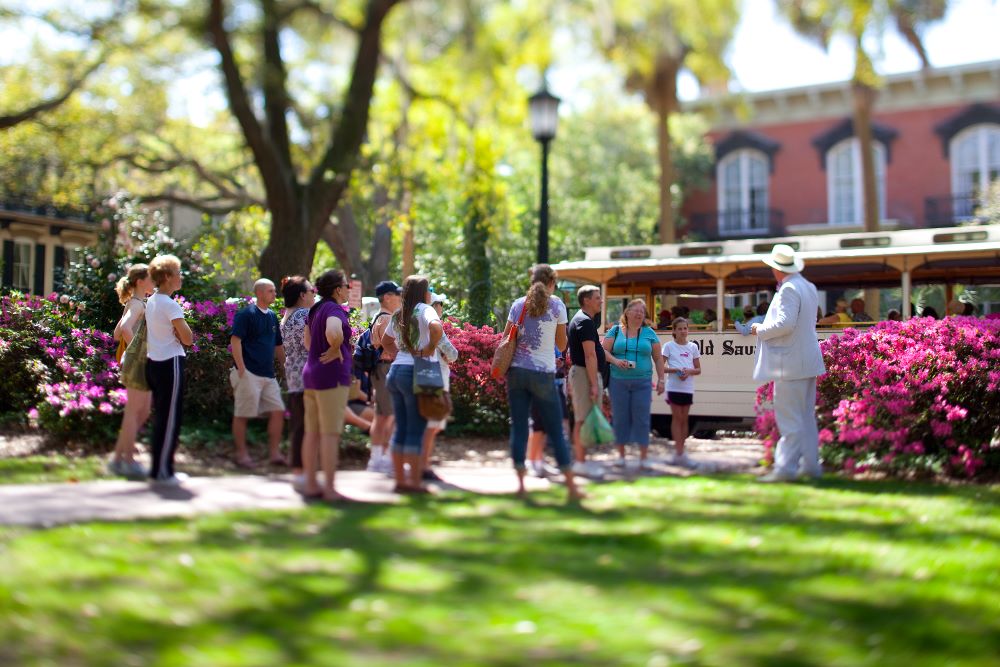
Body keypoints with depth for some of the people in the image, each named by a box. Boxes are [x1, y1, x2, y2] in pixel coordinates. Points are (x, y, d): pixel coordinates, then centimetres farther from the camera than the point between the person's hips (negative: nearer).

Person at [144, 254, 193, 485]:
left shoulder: (151, 301, 12)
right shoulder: (170, 305, -15)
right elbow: (188, 339, -19)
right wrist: (182, 332, 1)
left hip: (153, 362, 9)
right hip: (170, 364, -9)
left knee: (160, 416, 15)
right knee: (171, 418, -3)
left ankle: (158, 467, 20)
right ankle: (163, 471, 0)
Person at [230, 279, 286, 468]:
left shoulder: (272, 316, 15)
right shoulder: (246, 314, -8)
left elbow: (278, 346, 23)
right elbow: (235, 341, -14)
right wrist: (241, 369, -19)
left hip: (268, 374, 8)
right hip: (249, 373, -8)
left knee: (278, 411, 2)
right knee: (242, 414, 1)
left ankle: (275, 453, 9)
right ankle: (242, 454, 10)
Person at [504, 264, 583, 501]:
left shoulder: (518, 305, 8)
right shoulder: (556, 304, 1)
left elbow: (506, 339, 8)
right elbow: (562, 344, 5)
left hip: (517, 372, 3)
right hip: (543, 374, -2)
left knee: (518, 428, 6)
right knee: (556, 430, 3)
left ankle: (520, 483, 4)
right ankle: (571, 486, 6)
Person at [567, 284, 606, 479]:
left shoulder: (579, 319, 18)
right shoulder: (585, 321, -15)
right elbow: (590, 355, -20)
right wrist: (594, 384, -22)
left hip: (579, 372, 11)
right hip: (586, 373, -11)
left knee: (582, 419, 12)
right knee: (583, 419, -8)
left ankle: (581, 461, 16)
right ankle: (580, 463, -6)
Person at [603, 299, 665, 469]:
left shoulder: (649, 333, 7)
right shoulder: (615, 330, 6)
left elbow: (658, 358, 10)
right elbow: (604, 351, 1)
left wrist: (660, 379, 5)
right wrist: (615, 361, -17)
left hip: (642, 383, 0)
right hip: (618, 382, 0)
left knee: (642, 419, -3)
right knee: (620, 419, 4)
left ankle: (643, 458, 0)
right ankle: (621, 455, 15)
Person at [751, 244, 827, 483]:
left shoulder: (789, 289, -16)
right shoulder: (809, 288, 14)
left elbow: (785, 324, -25)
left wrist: (761, 330, -10)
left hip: (791, 364, -10)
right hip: (808, 362, 10)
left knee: (789, 418, -6)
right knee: (806, 417, 14)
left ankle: (785, 468, -2)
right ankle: (810, 465, 19)